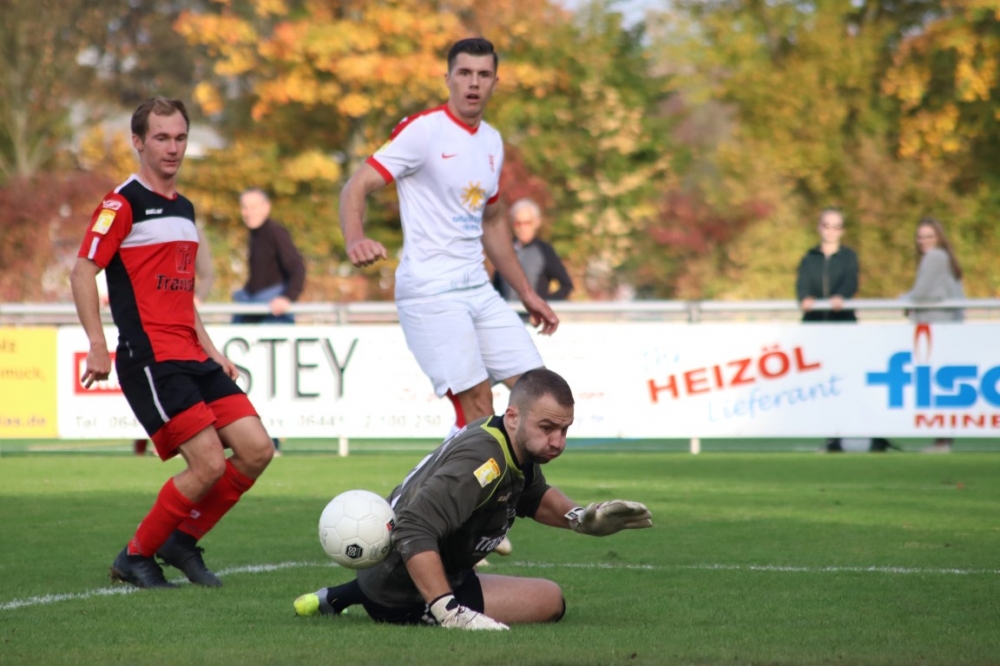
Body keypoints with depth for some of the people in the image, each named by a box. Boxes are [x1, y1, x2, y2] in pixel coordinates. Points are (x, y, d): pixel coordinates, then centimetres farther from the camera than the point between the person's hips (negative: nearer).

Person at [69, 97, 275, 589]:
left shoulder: (183, 208, 20)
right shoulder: (123, 204, -6)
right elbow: (83, 271, -13)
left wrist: (209, 348, 21)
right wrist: (97, 346, -20)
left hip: (192, 358, 8)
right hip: (150, 359, -8)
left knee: (256, 450, -2)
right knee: (209, 463, -14)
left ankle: (183, 541, 14)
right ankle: (135, 557, 3)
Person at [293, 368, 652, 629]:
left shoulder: (520, 446, 0)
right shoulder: (482, 460, -30)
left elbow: (533, 496, 23)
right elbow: (414, 533, -39)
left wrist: (580, 518, 5)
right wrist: (452, 614, -44)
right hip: (402, 595, -10)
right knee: (549, 599, -14)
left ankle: (339, 597, 25)